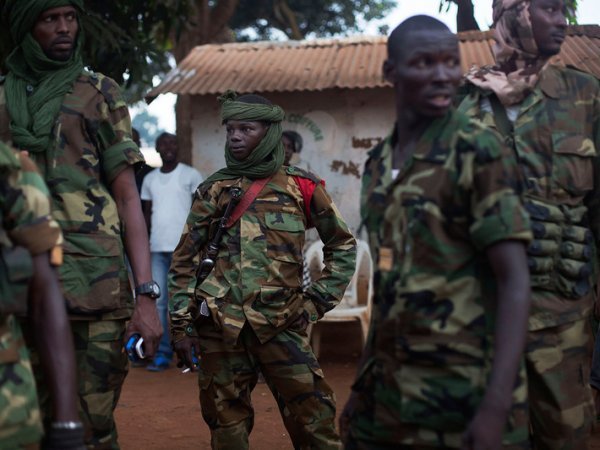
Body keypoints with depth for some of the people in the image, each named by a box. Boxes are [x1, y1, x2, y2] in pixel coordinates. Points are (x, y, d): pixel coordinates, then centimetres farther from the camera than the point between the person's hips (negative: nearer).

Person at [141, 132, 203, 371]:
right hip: (157, 248, 4)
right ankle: (162, 354, 3)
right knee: (158, 302, 0)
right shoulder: (150, 179, 14)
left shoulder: (191, 175, 3)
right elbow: (147, 214, 17)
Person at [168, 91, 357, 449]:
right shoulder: (214, 190, 8)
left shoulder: (301, 188, 4)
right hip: (220, 326, 2)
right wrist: (180, 325, 4)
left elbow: (343, 247, 14)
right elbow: (184, 261, 10)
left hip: (281, 325, -1)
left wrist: (319, 302, 5)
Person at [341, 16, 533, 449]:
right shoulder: (379, 163, 9)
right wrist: (369, 381, 15)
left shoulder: (480, 151, -10)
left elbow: (515, 281, -14)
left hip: (464, 393, -6)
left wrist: (497, 405, -21)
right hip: (387, 391, 6)